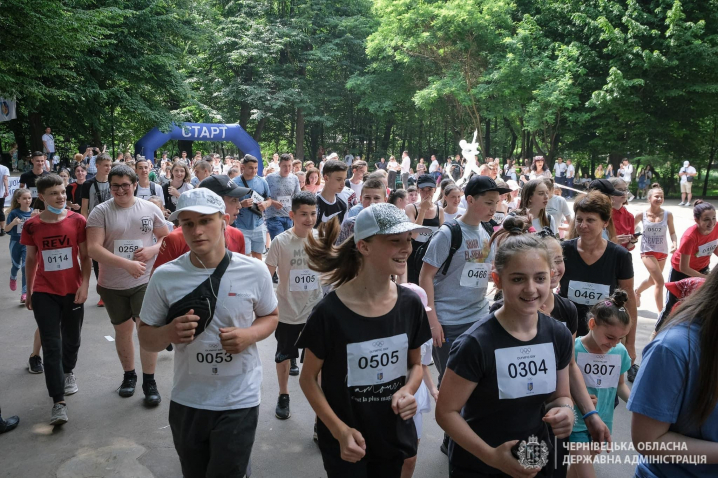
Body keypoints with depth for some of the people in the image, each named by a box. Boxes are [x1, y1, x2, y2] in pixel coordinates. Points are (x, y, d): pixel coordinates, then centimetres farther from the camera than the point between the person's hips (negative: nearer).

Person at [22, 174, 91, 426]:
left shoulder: (77, 220, -6)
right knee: (51, 346, -2)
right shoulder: (31, 225, -4)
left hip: (73, 291, 0)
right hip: (44, 293, 0)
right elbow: (31, 260, 7)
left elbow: (85, 256, -1)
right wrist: (29, 292, 13)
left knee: (71, 340, 15)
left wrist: (85, 285, -11)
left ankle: (68, 372, 46)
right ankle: (59, 402, 2)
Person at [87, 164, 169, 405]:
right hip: (112, 284, 1)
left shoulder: (151, 209, -2)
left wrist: (152, 250, -16)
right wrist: (127, 264, -25)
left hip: (145, 281, 0)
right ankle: (129, 375, 35)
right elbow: (93, 249, -16)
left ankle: (149, 382, 13)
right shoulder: (100, 212, -8)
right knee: (122, 330, 15)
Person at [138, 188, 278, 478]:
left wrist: (250, 335, -16)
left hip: (239, 402, -2)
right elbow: (146, 338, -1)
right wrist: (169, 333, -23)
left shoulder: (254, 271, -11)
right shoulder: (164, 276, -9)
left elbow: (270, 317, 5)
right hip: (186, 401, 3)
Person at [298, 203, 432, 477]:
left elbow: (415, 364, 6)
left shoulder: (410, 304, -8)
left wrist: (408, 391, -13)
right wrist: (340, 431, -17)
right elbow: (308, 378, -8)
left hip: (395, 437, 4)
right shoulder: (329, 312, -20)